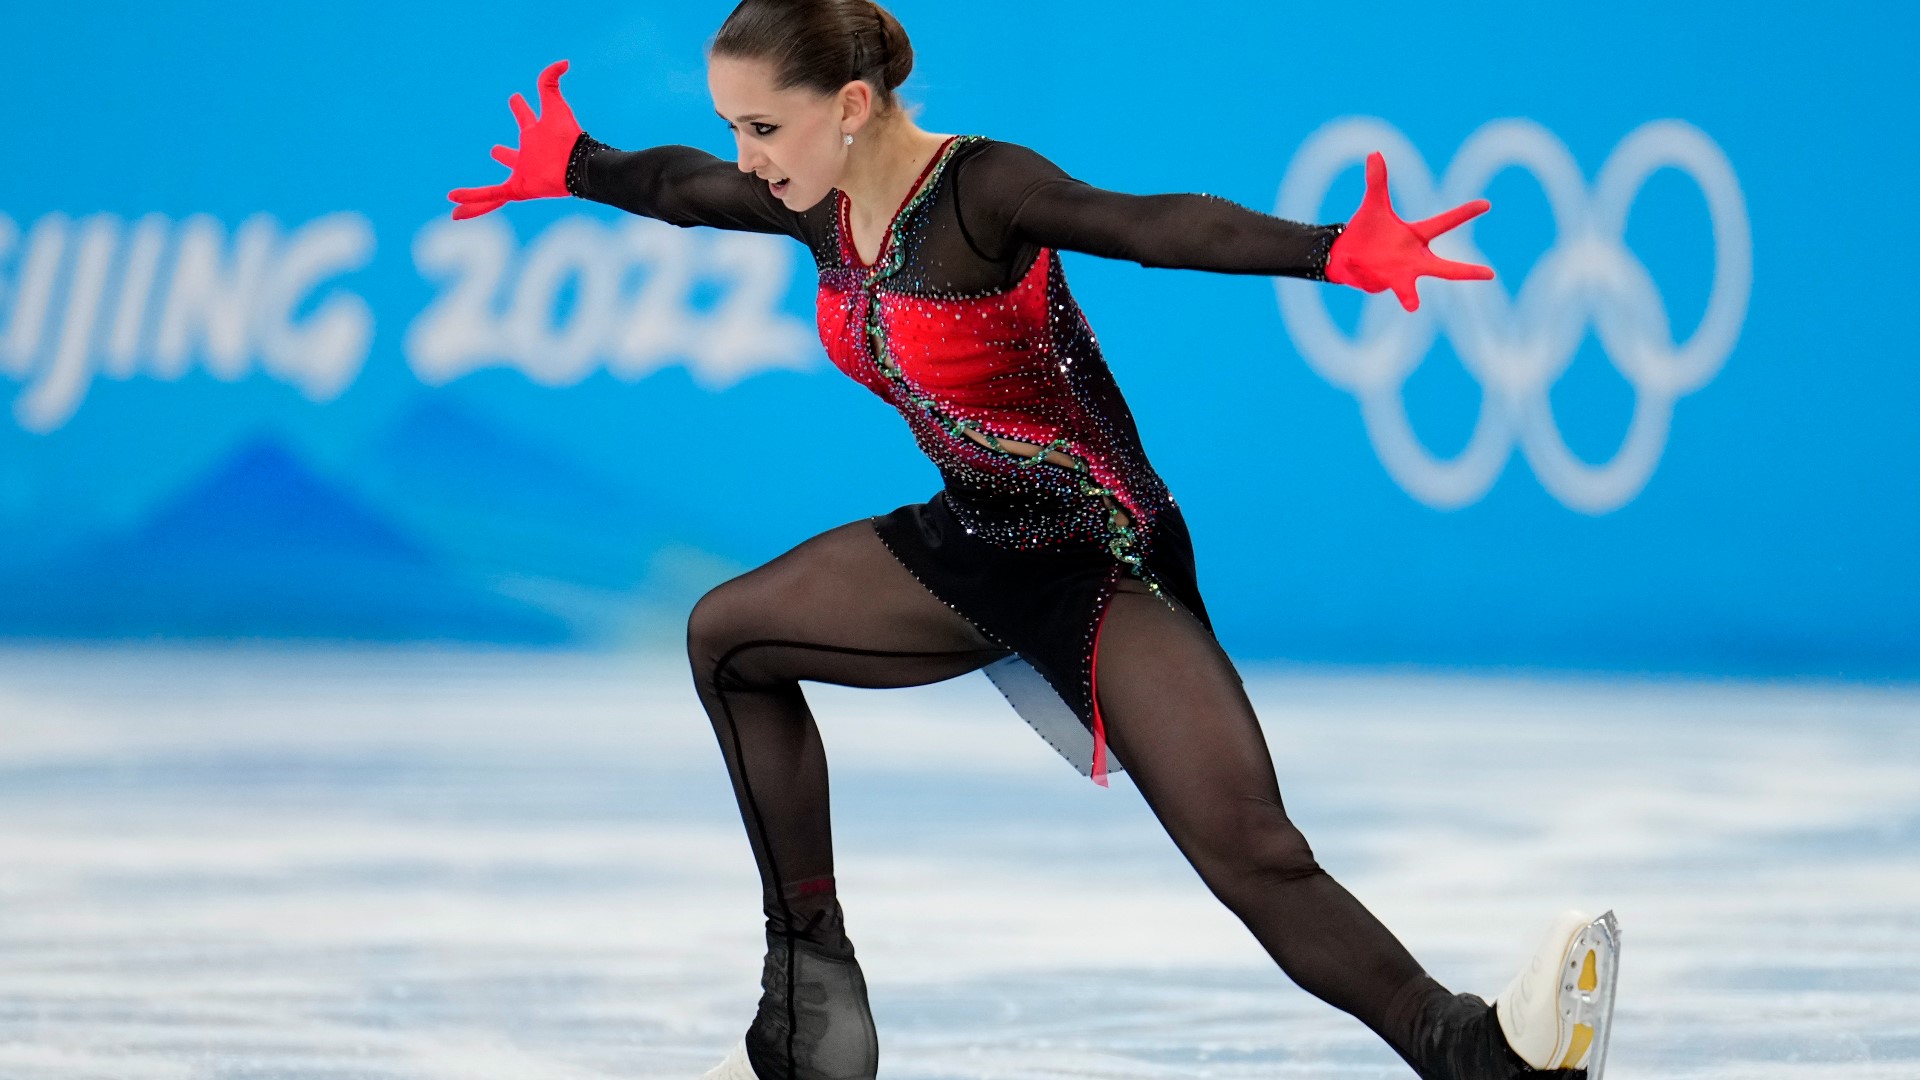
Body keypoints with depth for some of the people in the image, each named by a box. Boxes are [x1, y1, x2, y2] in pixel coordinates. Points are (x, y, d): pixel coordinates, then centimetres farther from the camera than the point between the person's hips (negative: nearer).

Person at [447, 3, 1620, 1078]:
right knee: (729, 636, 15)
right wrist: (566, 172, 38)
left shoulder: (981, 193, -24)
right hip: (980, 547, 9)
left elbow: (1152, 225, -41)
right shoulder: (821, 206, -1)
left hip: (1105, 565, -9)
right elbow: (680, 186, 20)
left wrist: (1333, 250, -56)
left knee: (1250, 850, -24)